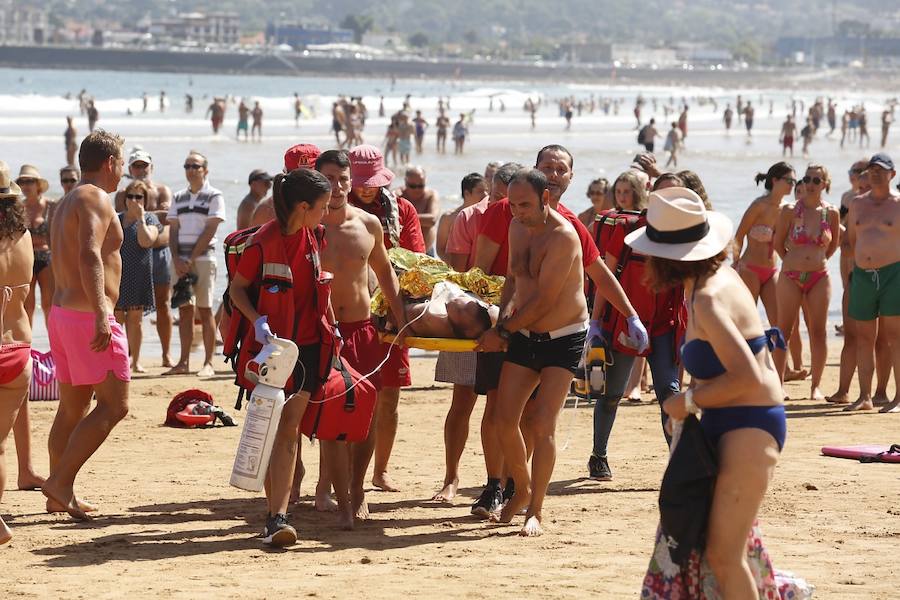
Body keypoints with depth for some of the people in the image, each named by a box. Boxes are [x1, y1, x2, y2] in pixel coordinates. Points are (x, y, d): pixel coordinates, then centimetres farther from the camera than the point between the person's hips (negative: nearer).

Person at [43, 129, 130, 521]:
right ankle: (62, 482, -12)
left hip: (62, 312, 10)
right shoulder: (96, 199, -12)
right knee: (114, 404, -8)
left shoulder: (66, 203, 19)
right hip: (88, 315, -10)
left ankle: (59, 496, 16)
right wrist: (101, 316, -33)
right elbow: (89, 256, -26)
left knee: (73, 407, 13)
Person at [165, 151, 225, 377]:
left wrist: (191, 259, -13)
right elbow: (173, 230, 10)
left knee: (205, 310, -5)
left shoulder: (214, 197, -2)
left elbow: (209, 231, -9)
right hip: (181, 260, 5)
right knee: (184, 310, 5)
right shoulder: (178, 198, 14)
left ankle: (208, 363, -4)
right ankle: (183, 362, 7)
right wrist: (176, 260, -5)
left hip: (203, 257, -5)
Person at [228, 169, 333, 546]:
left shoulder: (312, 237, 6)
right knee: (272, 429, -3)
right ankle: (275, 512, 1)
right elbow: (237, 288, -4)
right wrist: (257, 320, -19)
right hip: (270, 345, -5)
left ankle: (277, 517, -2)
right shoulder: (263, 242, -13)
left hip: (306, 345, 5)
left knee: (288, 430, 0)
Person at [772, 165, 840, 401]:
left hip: (819, 277, 1)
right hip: (790, 277, -1)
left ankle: (816, 386, 9)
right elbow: (778, 243, 6)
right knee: (785, 331, 2)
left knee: (818, 332, 2)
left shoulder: (831, 213, 0)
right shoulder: (790, 211, -5)